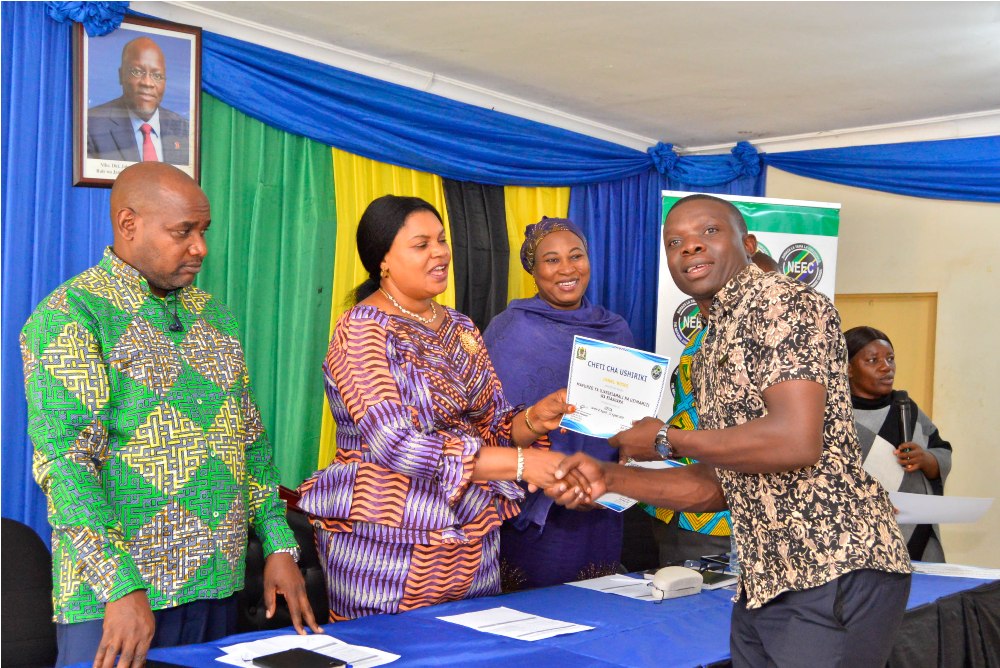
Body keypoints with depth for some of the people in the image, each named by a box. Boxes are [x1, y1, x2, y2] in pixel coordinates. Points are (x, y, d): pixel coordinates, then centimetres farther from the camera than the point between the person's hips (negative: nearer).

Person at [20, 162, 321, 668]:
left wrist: (280, 547, 7)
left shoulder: (211, 314, 12)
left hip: (218, 586, 6)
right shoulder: (69, 315, -9)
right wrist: (121, 589, -23)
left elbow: (250, 439, 15)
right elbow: (64, 462, -17)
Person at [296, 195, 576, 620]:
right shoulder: (362, 330, -11)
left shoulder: (460, 329, 10)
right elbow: (393, 444, -22)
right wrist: (520, 463, -26)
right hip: (388, 547, -6)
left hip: (472, 541, 6)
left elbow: (493, 423, 13)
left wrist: (533, 419, -11)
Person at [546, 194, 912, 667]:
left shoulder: (783, 301, -9)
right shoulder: (709, 355, 17)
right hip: (763, 582, 8)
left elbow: (796, 441, -22)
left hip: (837, 573, -8)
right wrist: (611, 479, 5)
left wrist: (666, 440, -12)